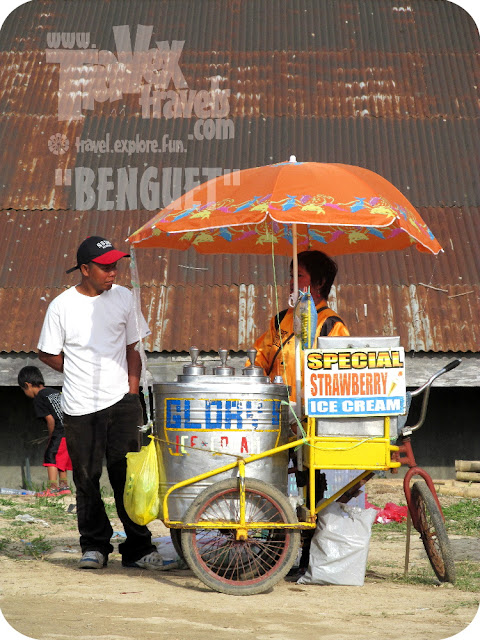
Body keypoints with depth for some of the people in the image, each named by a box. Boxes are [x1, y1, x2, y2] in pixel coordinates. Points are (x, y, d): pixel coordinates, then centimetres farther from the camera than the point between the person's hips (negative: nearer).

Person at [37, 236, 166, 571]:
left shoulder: (123, 297, 6)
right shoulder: (62, 305, -2)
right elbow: (48, 354, 6)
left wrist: (132, 390, 5)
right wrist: (84, 375, 3)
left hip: (122, 403, 1)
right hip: (80, 406, -1)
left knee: (128, 476, -2)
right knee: (87, 479, 3)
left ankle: (138, 548, 4)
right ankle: (94, 546, 16)